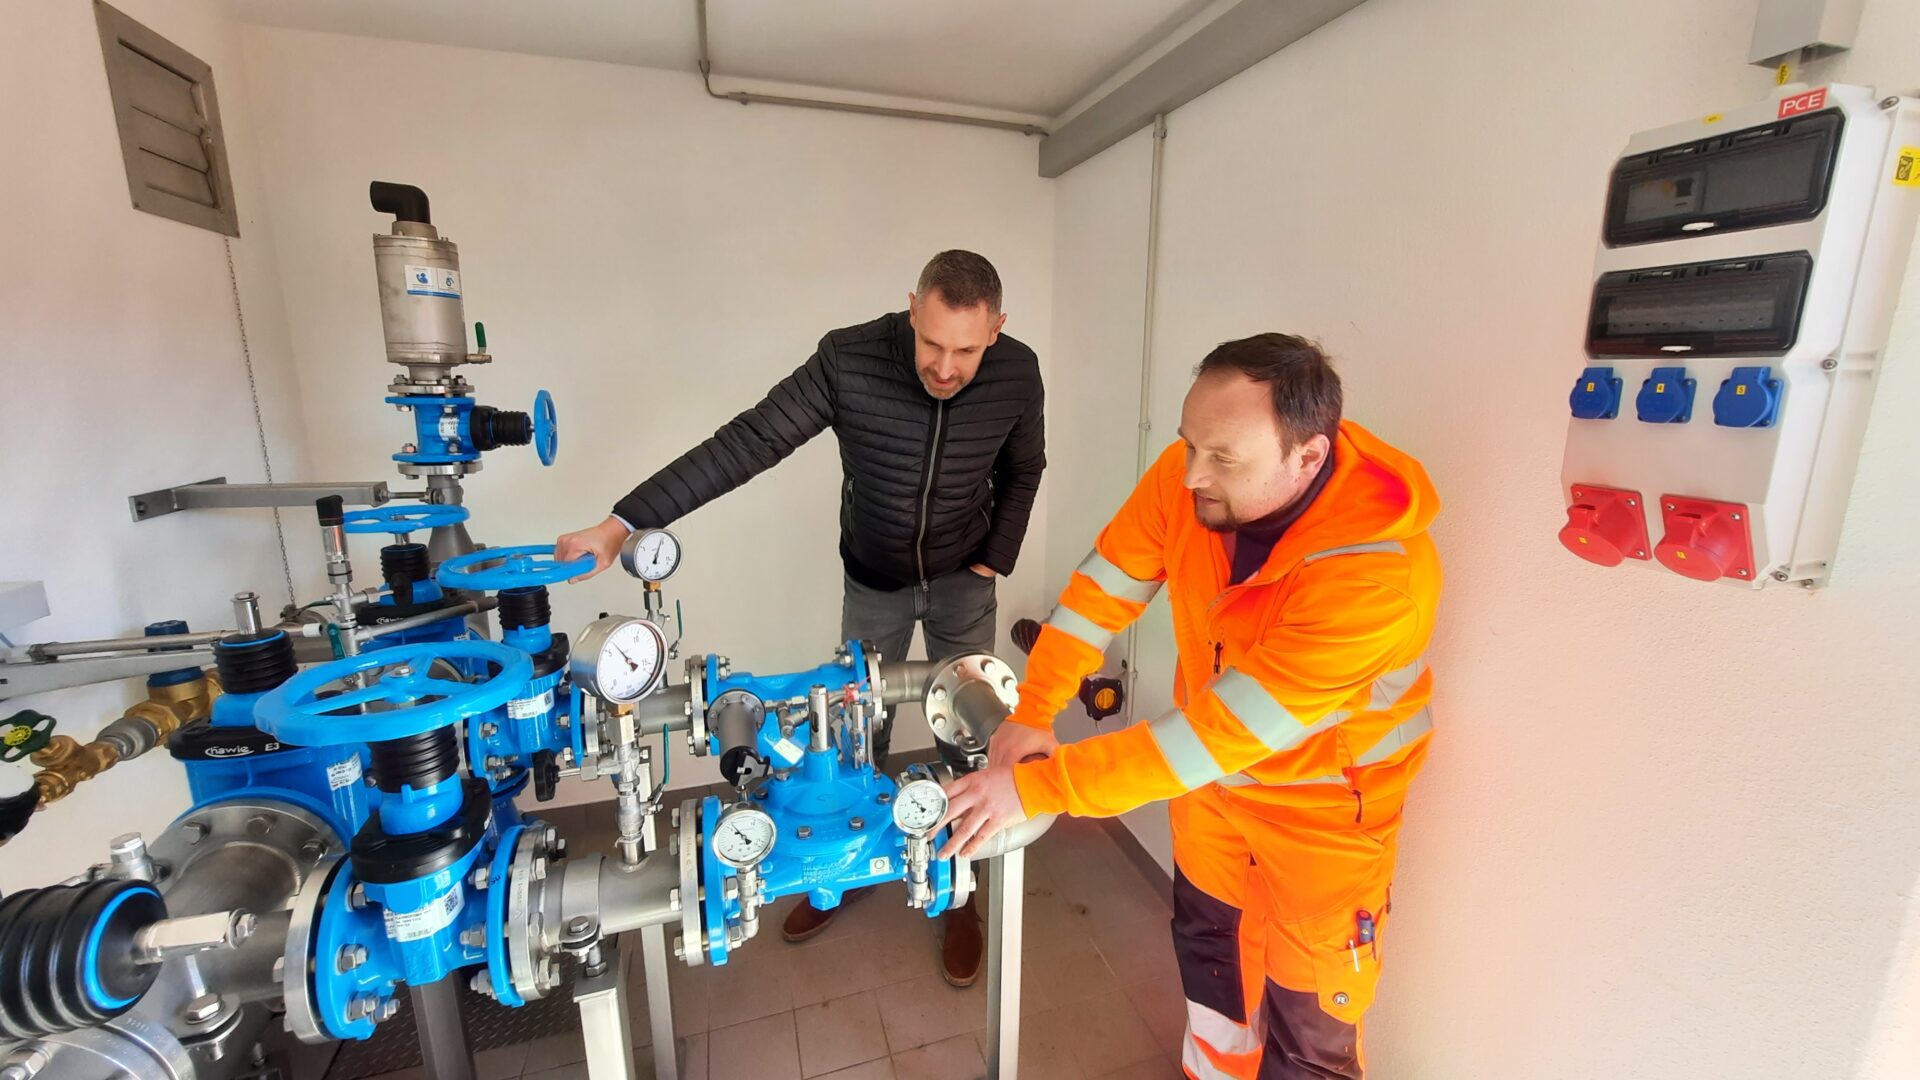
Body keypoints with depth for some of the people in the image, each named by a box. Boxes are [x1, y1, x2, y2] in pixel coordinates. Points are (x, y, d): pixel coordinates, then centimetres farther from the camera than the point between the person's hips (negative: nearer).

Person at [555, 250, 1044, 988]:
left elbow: (1022, 471, -1)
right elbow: (747, 442, -27)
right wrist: (622, 523, -31)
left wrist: (991, 568, -5)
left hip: (962, 579, 1)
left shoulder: (1017, 373, -18)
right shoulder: (850, 359, -26)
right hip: (873, 580, 0)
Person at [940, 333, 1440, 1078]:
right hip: (1213, 764, 5)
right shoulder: (1189, 477, -22)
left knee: (1307, 1017, 12)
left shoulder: (1378, 573, -36)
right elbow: (1103, 588, -13)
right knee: (1205, 938, 26)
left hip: (1321, 796, -5)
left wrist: (1034, 787, -36)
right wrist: (1031, 713, -20)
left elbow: (1224, 730, -37)